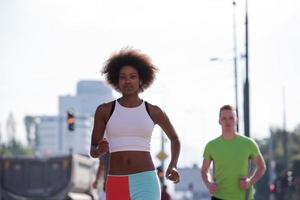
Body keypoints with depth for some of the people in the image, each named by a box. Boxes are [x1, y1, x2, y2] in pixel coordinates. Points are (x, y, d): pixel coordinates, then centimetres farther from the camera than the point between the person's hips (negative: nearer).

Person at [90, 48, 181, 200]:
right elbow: (93, 152, 9)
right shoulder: (104, 110, 6)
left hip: (145, 184, -2)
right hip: (117, 187, 2)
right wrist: (100, 150, -17)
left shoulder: (154, 111, 8)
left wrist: (173, 167, 7)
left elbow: (174, 138, 25)